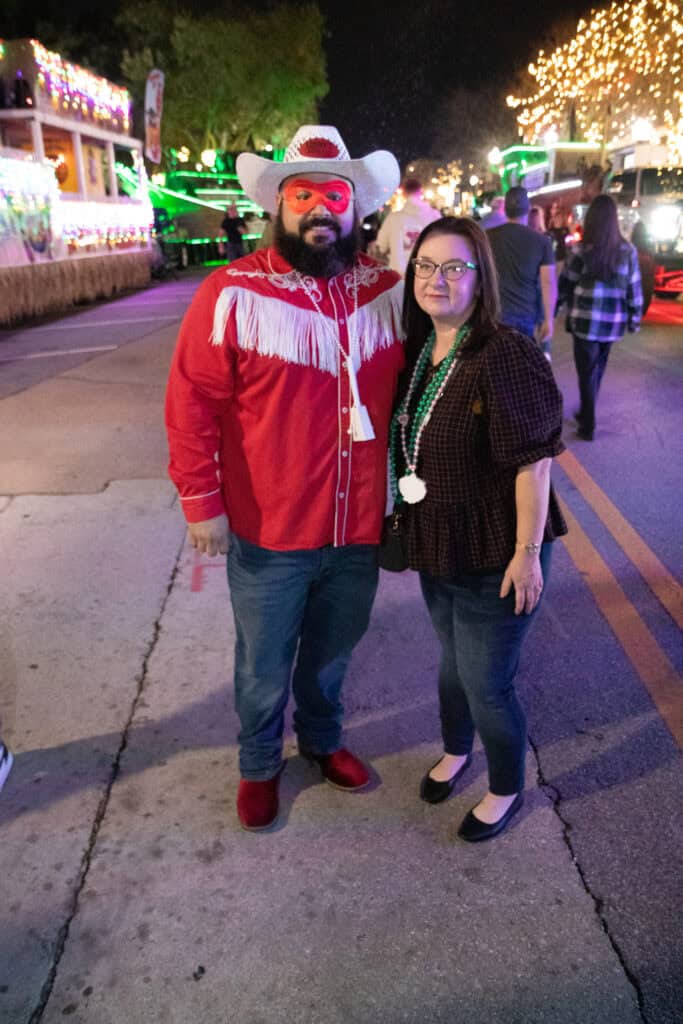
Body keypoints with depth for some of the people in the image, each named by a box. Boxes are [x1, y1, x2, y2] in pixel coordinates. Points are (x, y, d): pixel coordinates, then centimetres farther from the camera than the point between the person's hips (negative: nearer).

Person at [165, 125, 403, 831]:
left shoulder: (388, 289, 2)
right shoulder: (232, 293, -12)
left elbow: (410, 393, 10)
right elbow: (192, 401, -11)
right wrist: (201, 500, -13)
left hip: (360, 527, 4)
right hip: (269, 534, -3)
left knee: (332, 653, 24)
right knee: (264, 667, 16)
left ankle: (321, 738, 52)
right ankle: (258, 765, 43)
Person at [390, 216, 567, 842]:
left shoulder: (506, 355, -22)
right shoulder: (419, 351, 2)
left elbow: (534, 459, -22)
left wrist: (529, 552, -20)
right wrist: (408, 530, 15)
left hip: (494, 555, -7)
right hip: (437, 547, 7)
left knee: (487, 682, 7)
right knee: (453, 659, 26)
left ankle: (507, 790, 36)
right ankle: (455, 751, 52)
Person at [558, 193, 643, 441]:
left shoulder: (581, 251, -8)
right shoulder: (628, 251, 0)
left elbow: (565, 285, -2)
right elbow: (634, 289, 4)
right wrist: (635, 319, 13)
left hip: (586, 321, -3)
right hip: (613, 323, 3)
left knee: (587, 373, 6)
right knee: (597, 370, 20)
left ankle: (588, 426, 9)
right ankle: (586, 414, 34)